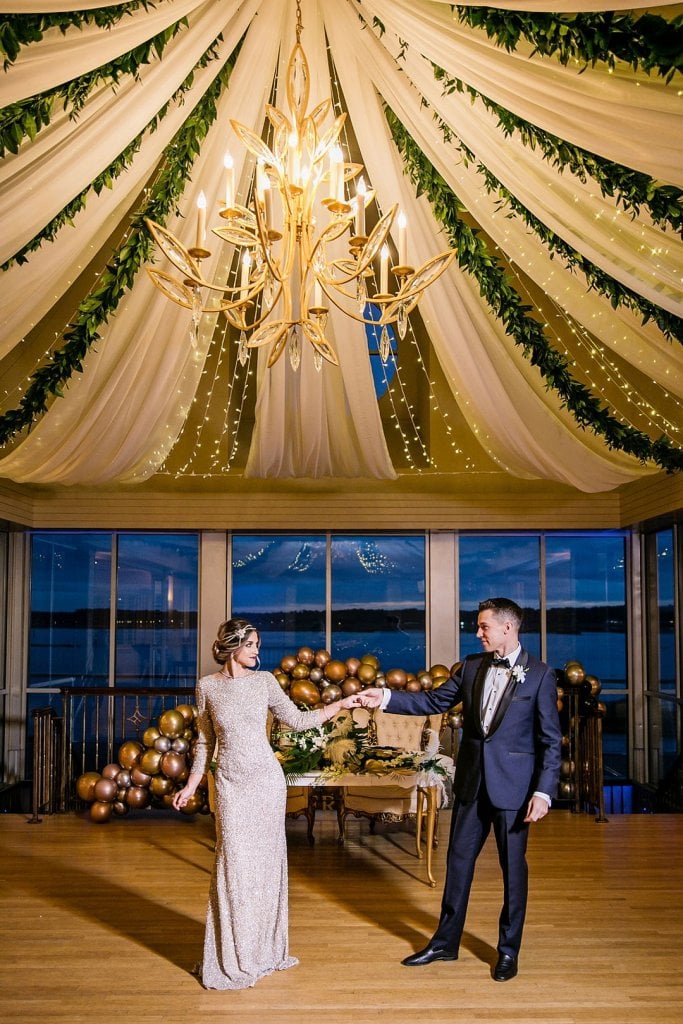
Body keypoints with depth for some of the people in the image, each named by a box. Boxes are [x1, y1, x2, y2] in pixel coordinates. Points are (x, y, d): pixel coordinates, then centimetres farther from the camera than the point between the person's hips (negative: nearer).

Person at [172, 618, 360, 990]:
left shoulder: (264, 681, 1)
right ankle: (232, 957, 14)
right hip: (231, 783, -1)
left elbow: (297, 720, 4)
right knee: (234, 863, -1)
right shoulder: (208, 686, -1)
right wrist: (191, 785, 5)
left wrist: (341, 704, -1)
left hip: (266, 779, 2)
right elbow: (205, 741, 7)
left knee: (266, 860, 8)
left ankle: (264, 947, 25)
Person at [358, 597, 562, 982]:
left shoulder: (540, 675, -10)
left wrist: (544, 792, -15)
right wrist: (386, 698, -5)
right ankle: (445, 942, 27)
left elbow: (551, 740, -10)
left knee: (513, 868, 8)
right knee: (458, 862, 13)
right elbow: (434, 701, 6)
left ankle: (509, 950, 25)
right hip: (472, 781, 5)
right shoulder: (472, 666, 4)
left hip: (513, 787, -5)